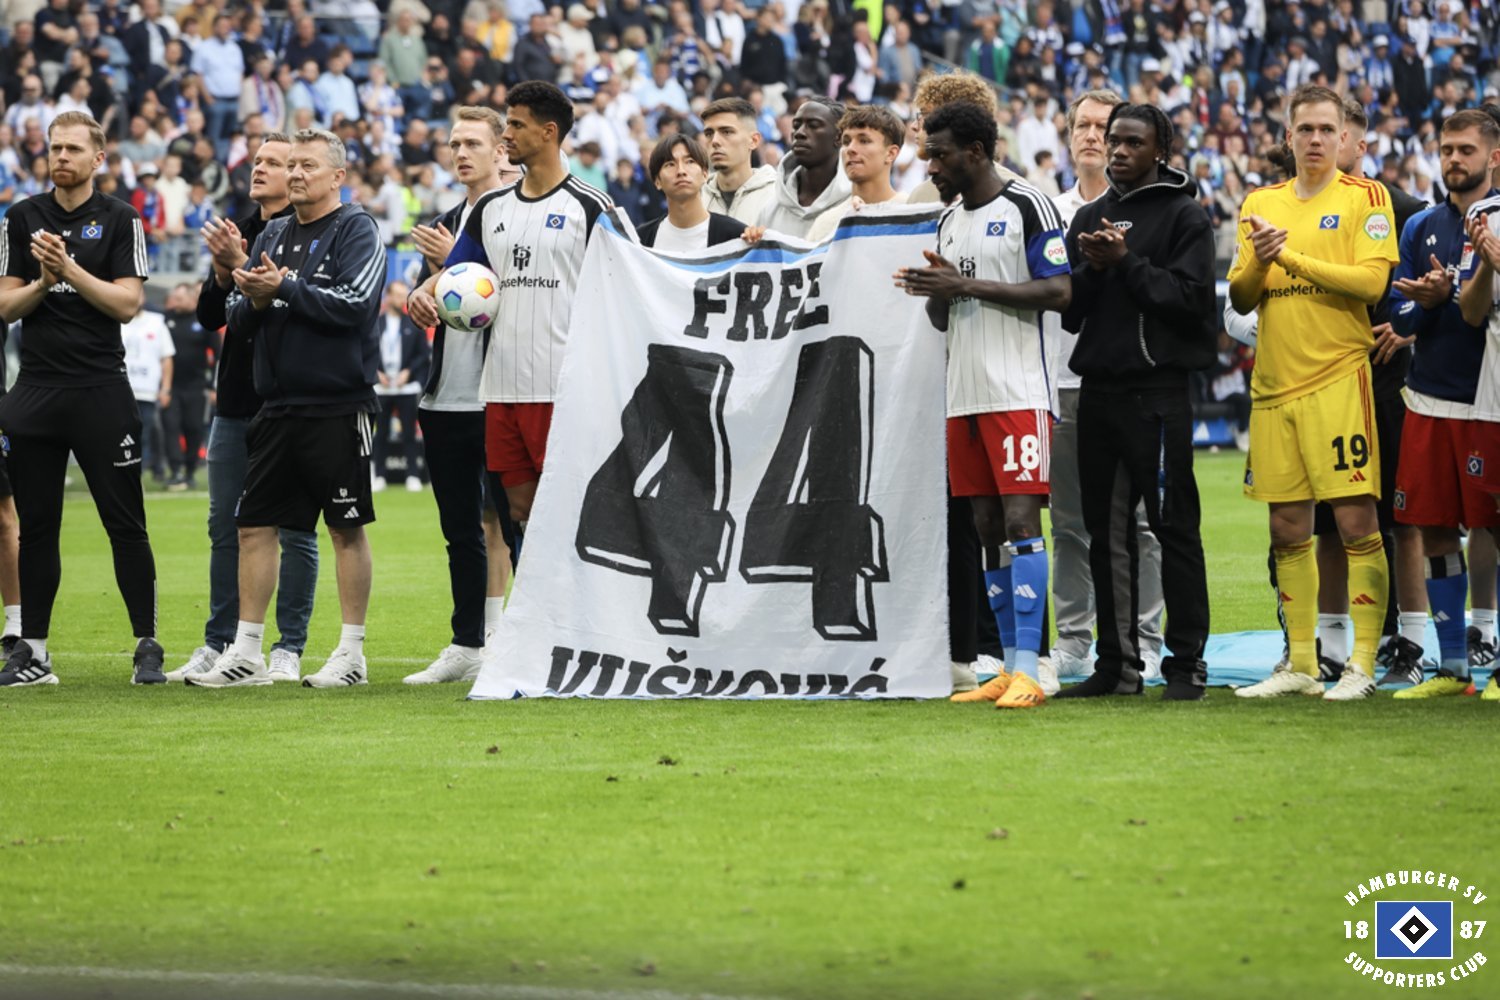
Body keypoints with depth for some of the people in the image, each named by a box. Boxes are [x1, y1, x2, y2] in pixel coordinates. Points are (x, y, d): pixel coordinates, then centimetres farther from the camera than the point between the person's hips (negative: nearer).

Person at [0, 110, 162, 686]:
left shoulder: (120, 221, 1)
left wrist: (71, 270, -16)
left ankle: (147, 648, 3)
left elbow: (128, 302, -7)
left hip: (101, 389, -3)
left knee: (125, 524, -3)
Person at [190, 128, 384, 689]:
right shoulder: (273, 235, 16)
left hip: (338, 405, -7)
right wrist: (254, 300, -8)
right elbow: (237, 316, 14)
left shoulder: (356, 230, -4)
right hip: (279, 405, 7)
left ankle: (352, 654, 6)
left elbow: (354, 304, -18)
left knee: (348, 528, 0)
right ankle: (246, 654, 9)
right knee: (254, 526, 5)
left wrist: (284, 289, -17)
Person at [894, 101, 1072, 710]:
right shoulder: (950, 220, 19)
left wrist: (968, 285, -16)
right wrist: (936, 292, 0)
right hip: (965, 397, 8)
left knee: (1020, 521, -13)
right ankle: (1010, 668, 11)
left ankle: (1027, 671, -15)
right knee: (987, 528, 7)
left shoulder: (1025, 207, -5)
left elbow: (1060, 291, -14)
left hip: (1019, 395, -8)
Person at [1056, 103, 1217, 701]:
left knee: (1174, 526, -6)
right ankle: (1118, 663, 15)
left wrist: (1127, 263, -13)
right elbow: (1067, 310, 14)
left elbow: (1191, 297, -12)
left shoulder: (1184, 217, -1)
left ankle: (1186, 663, -4)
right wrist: (1090, 269, -4)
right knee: (1106, 532, 8)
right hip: (1099, 392, 6)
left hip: (1159, 391, -6)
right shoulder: (1089, 218, 17)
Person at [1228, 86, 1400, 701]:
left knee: (1356, 522, -9)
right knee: (1287, 530, 7)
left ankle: (1362, 665, -6)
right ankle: (1300, 666, 14)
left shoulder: (1364, 198, 1)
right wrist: (1258, 261, -9)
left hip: (1337, 378, -5)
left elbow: (1371, 282, -12)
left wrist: (1292, 257, -13)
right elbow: (1241, 299, 12)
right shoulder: (1262, 204, 15)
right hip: (1274, 384, 5)